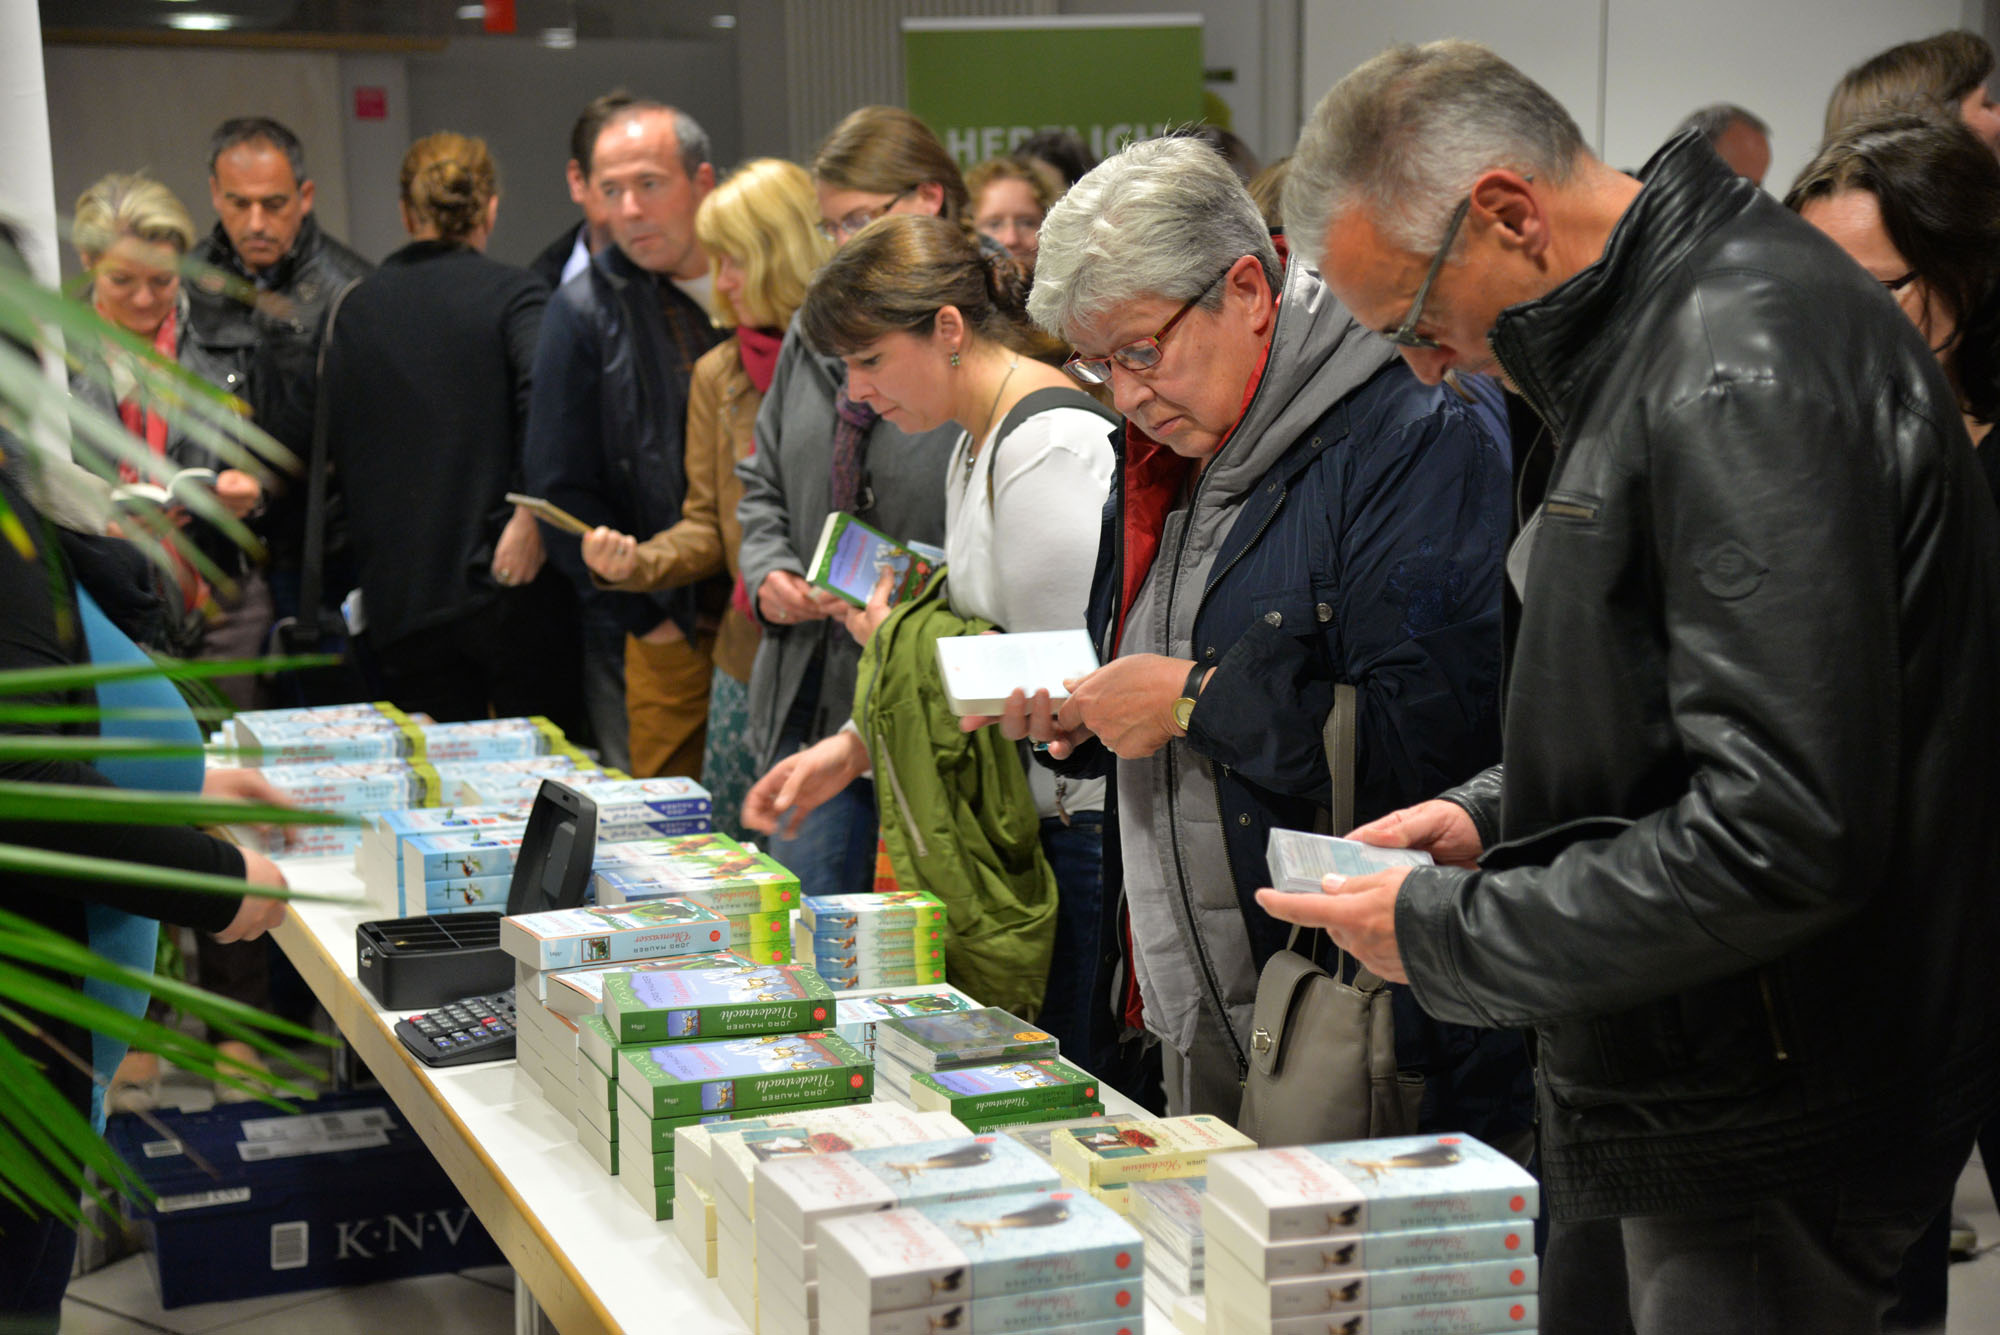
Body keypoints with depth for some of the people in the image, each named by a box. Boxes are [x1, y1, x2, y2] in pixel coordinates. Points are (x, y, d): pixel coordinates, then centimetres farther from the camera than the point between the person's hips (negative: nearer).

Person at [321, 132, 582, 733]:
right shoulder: (513, 294, -5)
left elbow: (332, 443, 12)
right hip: (510, 589, -4)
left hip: (401, 603, 4)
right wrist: (531, 512, -16)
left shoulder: (355, 308, 10)